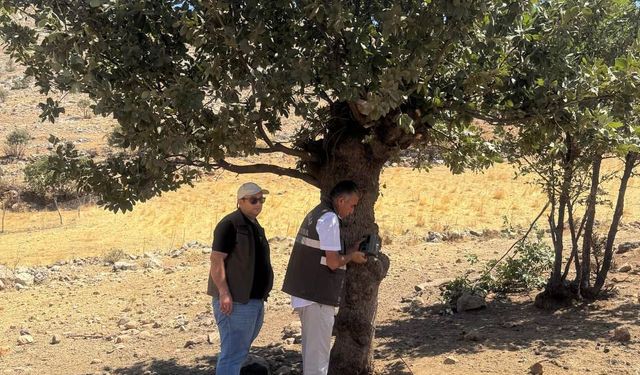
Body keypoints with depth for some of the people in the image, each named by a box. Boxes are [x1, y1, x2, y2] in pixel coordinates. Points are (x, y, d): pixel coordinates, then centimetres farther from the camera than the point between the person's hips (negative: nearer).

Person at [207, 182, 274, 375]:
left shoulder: (255, 227, 18)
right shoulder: (230, 224, -11)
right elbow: (216, 259, -18)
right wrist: (224, 293, -25)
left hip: (255, 300, 10)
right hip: (235, 301, -10)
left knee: (240, 352, 16)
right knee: (232, 354, -10)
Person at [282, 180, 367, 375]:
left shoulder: (316, 213, 14)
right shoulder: (330, 218, -16)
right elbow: (333, 262, -19)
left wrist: (351, 251, 13)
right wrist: (351, 256, -1)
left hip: (306, 291, 10)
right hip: (318, 295, -10)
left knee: (311, 348, 19)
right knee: (319, 351, -2)